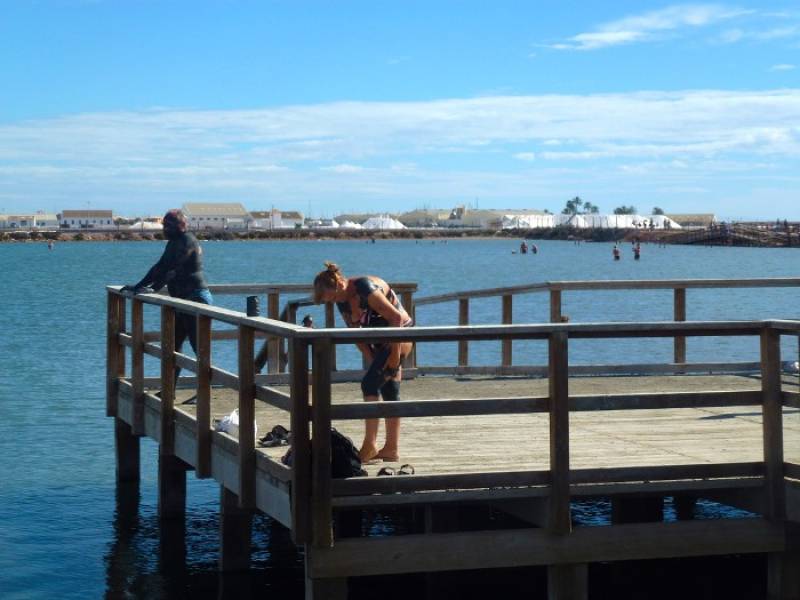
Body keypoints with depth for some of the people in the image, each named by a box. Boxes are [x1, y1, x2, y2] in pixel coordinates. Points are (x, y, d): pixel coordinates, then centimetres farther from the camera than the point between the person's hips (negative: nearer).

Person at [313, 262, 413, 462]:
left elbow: (396, 317, -23)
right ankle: (392, 448, 12)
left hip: (399, 336, -9)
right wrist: (373, 361, -3)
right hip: (381, 342, 9)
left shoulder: (366, 289, -24)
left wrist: (395, 353, -20)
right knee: (389, 392, 9)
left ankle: (370, 445, -13)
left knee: (369, 384, -15)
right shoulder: (343, 302, 4)